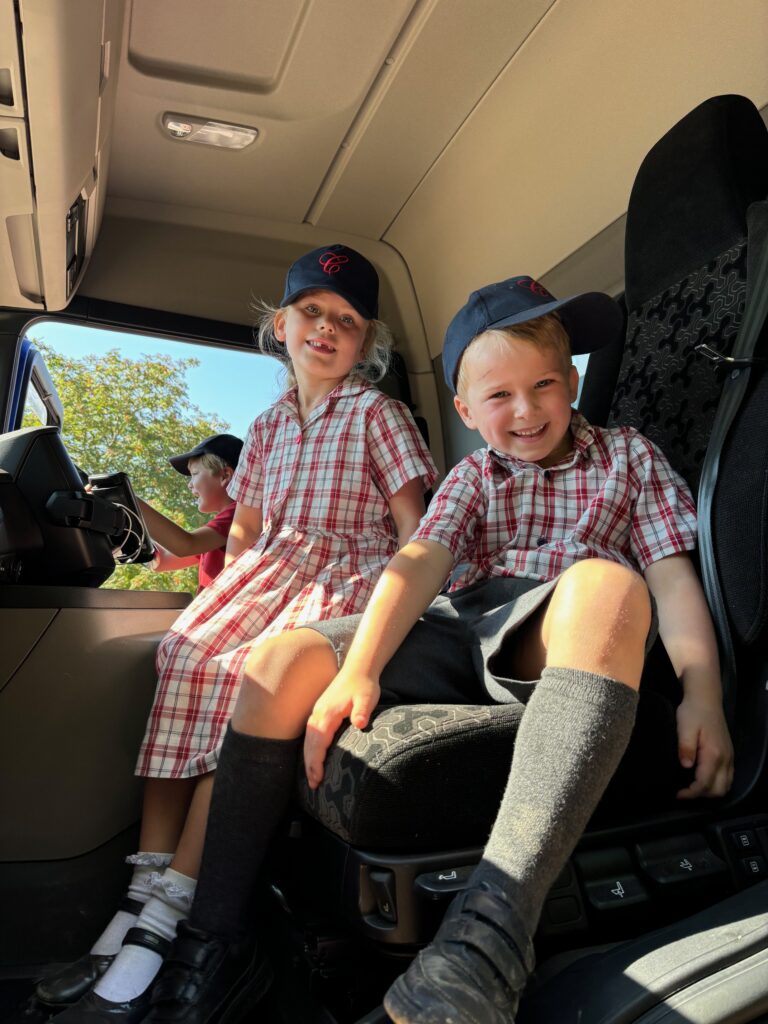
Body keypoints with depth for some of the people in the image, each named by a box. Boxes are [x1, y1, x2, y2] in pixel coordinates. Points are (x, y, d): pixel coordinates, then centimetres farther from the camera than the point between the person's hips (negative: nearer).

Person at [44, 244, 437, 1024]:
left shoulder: (377, 414, 3)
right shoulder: (267, 427, 19)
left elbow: (413, 527, -3)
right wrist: (227, 600, 6)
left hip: (351, 576, -5)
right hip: (270, 570, 6)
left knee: (249, 676, -28)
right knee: (186, 652, -20)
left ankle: (166, 916, -22)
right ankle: (144, 890, -17)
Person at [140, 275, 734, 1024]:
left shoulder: (628, 455, 16)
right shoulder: (474, 477, 19)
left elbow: (673, 576, 5)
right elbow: (420, 562, 1)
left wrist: (702, 691, -12)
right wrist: (358, 670, -14)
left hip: (560, 645, -2)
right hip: (456, 634, 3)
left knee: (603, 580, -37)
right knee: (283, 663, -15)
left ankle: (494, 919, -44)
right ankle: (211, 937, -6)